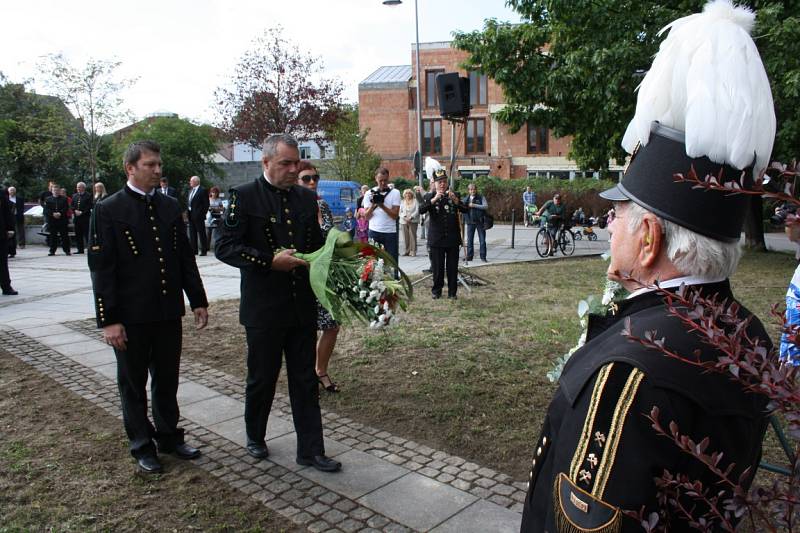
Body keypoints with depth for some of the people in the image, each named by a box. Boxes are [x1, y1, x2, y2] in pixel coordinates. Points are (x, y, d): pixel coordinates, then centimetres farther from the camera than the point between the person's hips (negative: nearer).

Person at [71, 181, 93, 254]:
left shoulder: (88, 195, -2)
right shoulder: (74, 196, 16)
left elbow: (89, 206, -10)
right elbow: (72, 206, 14)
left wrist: (81, 212, -15)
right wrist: (75, 211, -5)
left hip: (85, 218, -6)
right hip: (77, 218, 6)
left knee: (87, 234, -7)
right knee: (78, 235, 7)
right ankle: (80, 249, 13)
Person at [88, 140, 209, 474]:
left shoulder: (170, 206, 6)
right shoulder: (108, 210, -8)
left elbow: (185, 257, 9)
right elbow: (101, 268, -10)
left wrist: (198, 301, 6)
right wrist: (108, 320, -13)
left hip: (169, 312, 4)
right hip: (131, 316, -4)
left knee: (167, 380, 16)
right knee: (133, 384, 12)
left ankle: (169, 437, 33)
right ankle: (142, 446, 28)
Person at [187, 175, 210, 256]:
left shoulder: (203, 190, -8)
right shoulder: (190, 190, 16)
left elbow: (206, 204, -11)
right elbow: (188, 202, 22)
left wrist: (202, 214, -15)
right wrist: (187, 209, 9)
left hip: (198, 216, -8)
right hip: (191, 215, 8)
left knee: (201, 233, -2)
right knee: (192, 234, 10)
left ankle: (204, 250, 3)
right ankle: (194, 250, 16)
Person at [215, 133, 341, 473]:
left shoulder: (306, 198, 9)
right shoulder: (244, 197, -7)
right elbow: (224, 247, -13)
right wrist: (270, 260, -21)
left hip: (302, 306, 4)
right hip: (263, 308, -4)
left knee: (305, 381, 10)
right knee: (261, 378, 13)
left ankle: (311, 450, 20)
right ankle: (255, 436, 37)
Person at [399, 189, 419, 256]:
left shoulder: (415, 201, 5)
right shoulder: (402, 202, 14)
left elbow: (417, 211, -2)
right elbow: (400, 212, 8)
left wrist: (411, 217, -13)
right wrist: (404, 217, -9)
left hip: (413, 221, -3)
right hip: (404, 221, 3)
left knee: (413, 236, -7)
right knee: (405, 236, -1)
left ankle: (413, 251, -4)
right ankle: (407, 250, 5)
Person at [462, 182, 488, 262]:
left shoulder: (481, 197, 0)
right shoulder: (466, 199, 9)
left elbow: (486, 206, -13)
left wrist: (474, 205, -18)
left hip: (480, 222, -3)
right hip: (470, 222, 3)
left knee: (482, 240, 2)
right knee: (469, 240, 6)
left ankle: (483, 257, 9)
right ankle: (469, 256, 15)